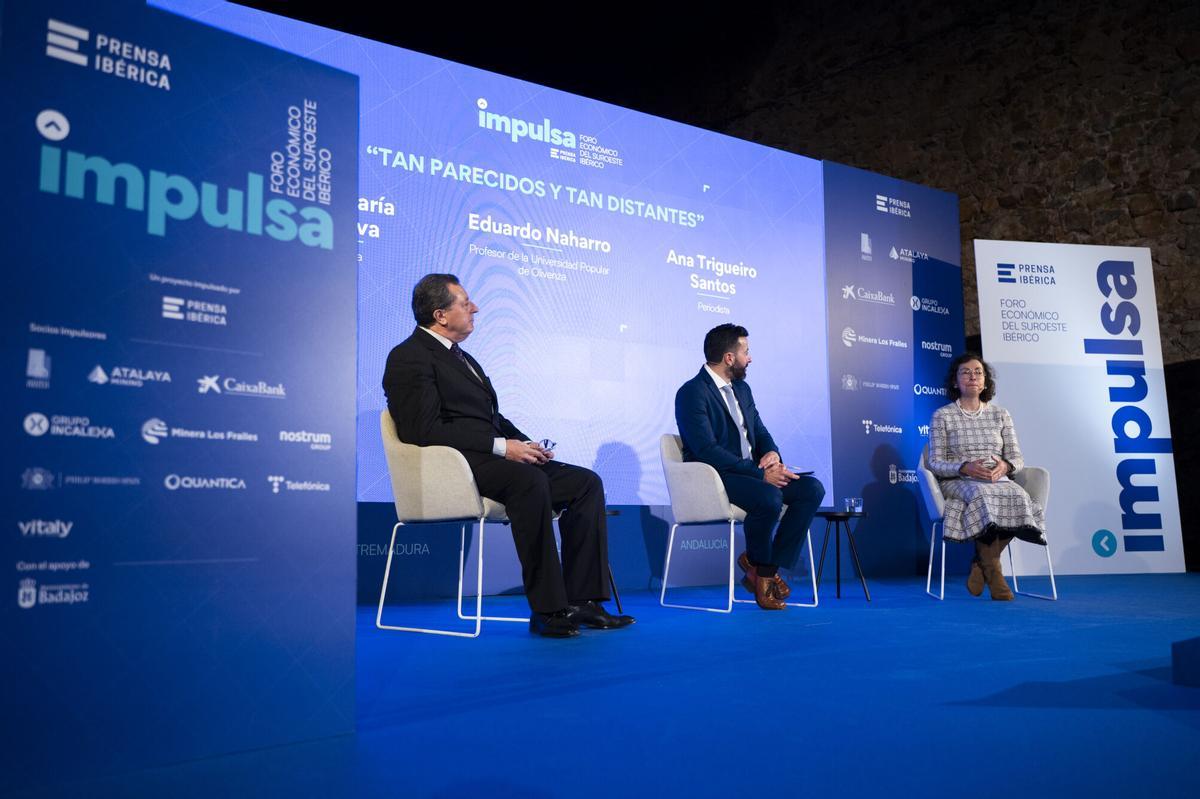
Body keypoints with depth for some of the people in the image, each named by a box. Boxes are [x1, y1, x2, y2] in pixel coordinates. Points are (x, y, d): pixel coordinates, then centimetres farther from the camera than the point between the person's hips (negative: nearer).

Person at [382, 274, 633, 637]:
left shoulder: (461, 357, 25)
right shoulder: (409, 358, -4)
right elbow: (426, 430, -16)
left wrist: (525, 444, 5)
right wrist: (501, 446, -19)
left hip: (488, 458, 9)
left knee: (586, 482, -7)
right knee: (529, 480, -36)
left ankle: (582, 599, -10)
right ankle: (546, 608, -29)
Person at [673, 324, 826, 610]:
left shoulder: (742, 388, 16)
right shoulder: (691, 393, -12)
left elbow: (760, 432, 19)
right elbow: (707, 450, -22)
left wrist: (771, 453, -7)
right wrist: (760, 473, -26)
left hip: (751, 473, 8)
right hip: (714, 478, -8)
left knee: (812, 489, -12)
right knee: (769, 497, -35)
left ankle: (768, 569, -9)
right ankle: (758, 564, -5)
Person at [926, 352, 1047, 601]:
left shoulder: (1000, 414, 15)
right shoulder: (942, 416, 5)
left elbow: (1017, 459, 10)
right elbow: (936, 463, -1)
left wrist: (1005, 466, -16)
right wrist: (965, 467, -21)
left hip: (997, 480, 3)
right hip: (957, 482, -3)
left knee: (1019, 496, -33)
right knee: (983, 495, -39)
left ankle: (981, 566, -19)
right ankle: (993, 573, -26)